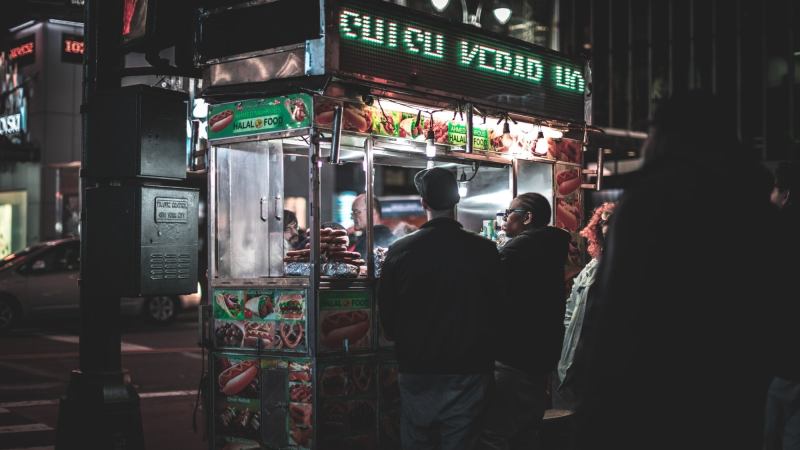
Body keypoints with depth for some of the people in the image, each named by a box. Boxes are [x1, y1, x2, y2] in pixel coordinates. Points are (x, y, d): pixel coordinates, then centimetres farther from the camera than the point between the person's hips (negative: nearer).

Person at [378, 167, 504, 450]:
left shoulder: (400, 251, -8)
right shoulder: (485, 251, -9)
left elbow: (386, 313, 1)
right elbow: (498, 310, 1)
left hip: (417, 371, 1)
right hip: (467, 372, 0)